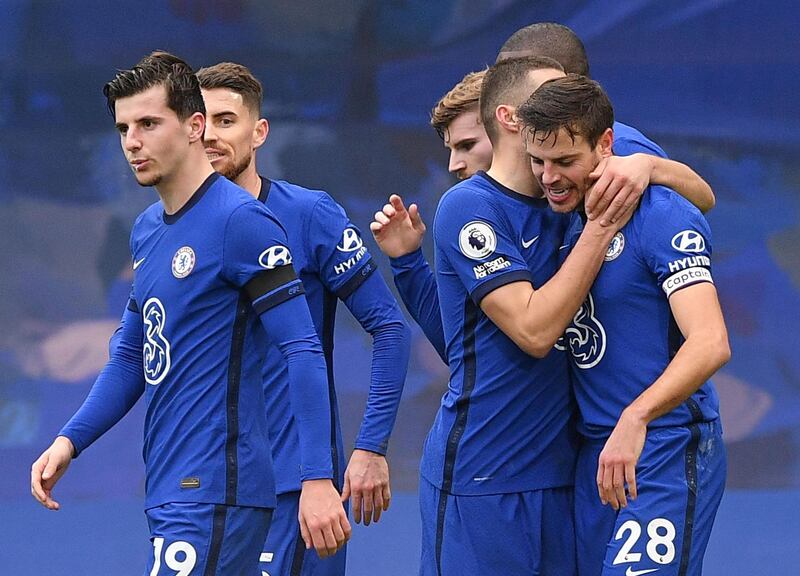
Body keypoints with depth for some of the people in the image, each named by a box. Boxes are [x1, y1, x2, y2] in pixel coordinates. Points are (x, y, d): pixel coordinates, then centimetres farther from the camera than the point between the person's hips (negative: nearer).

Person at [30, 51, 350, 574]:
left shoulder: (241, 220, -11)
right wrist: (69, 442, 9)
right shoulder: (147, 230, 15)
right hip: (169, 491, 8)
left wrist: (318, 479, -21)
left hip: (214, 493, -8)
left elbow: (304, 352, -16)